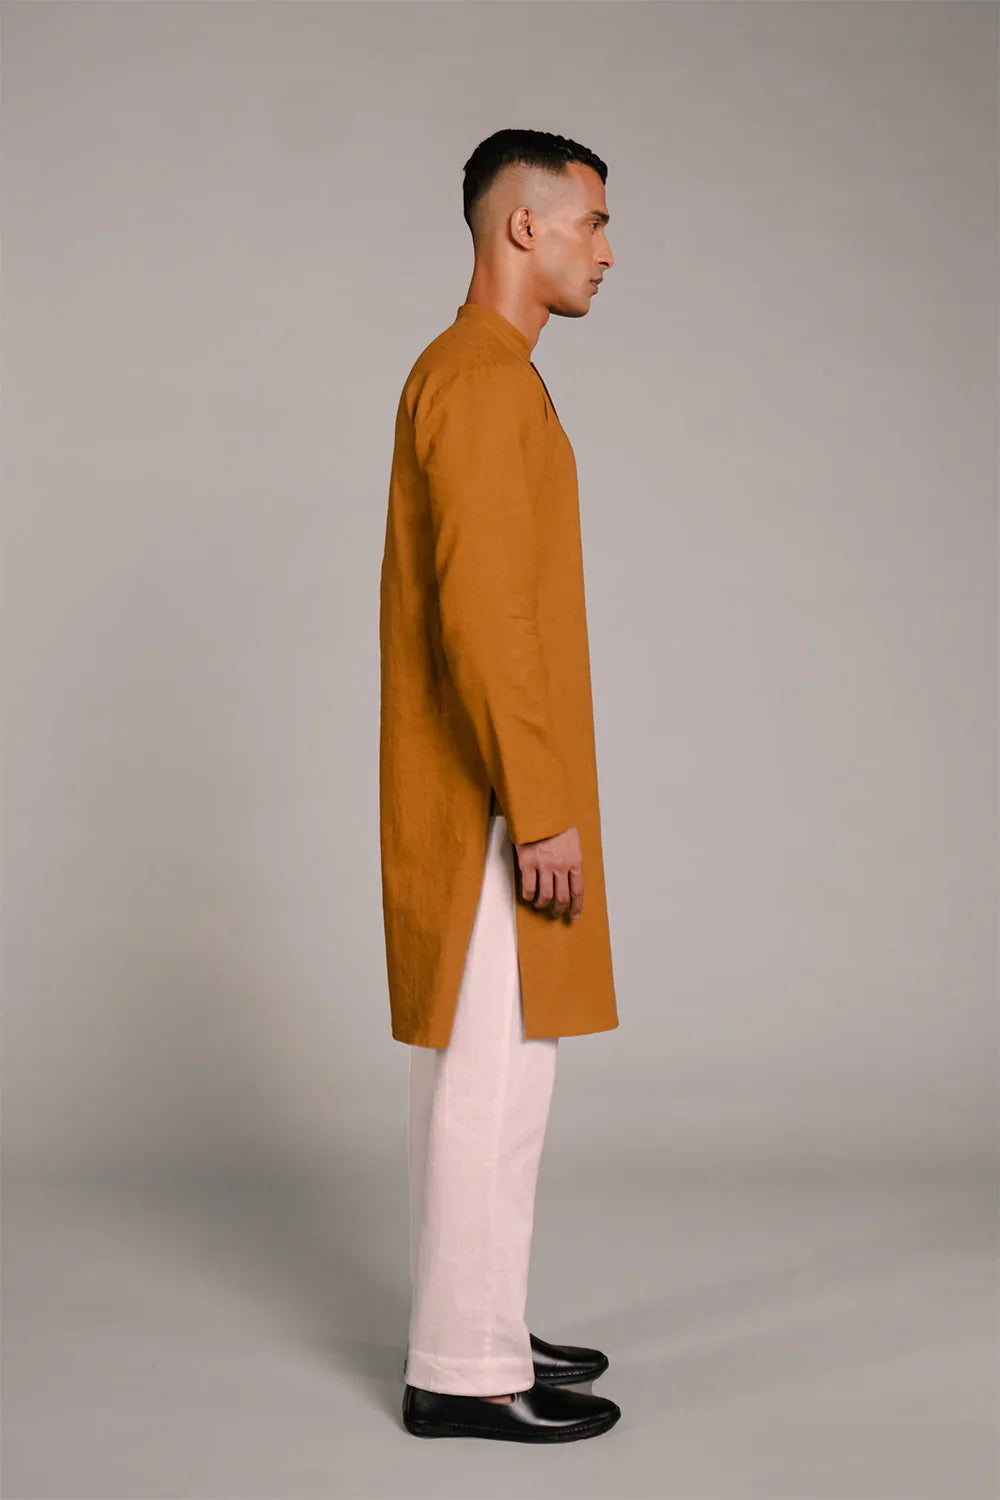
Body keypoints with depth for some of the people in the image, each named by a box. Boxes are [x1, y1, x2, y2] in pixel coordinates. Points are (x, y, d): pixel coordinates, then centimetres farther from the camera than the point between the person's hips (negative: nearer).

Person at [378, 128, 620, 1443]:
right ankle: (463, 1372, 4)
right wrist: (541, 810, -21)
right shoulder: (480, 377, -15)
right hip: (493, 802, -11)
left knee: (483, 1070, 14)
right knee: (492, 1074, -5)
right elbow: (480, 610, -22)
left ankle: (475, 1333, 24)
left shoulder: (485, 376, 18)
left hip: (491, 796, 11)